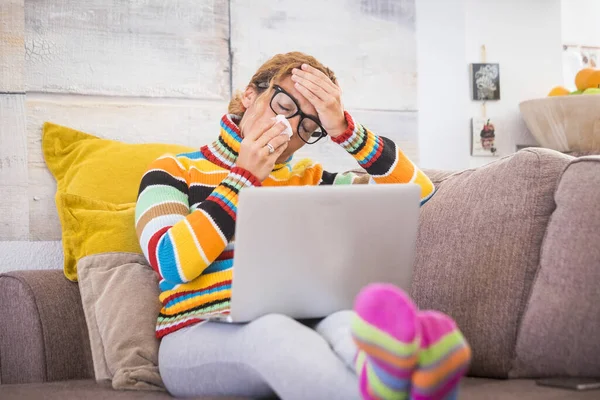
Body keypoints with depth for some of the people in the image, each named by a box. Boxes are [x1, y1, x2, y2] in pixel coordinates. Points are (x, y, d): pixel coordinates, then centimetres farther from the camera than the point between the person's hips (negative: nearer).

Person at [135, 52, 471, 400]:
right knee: (269, 329, -39)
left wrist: (344, 129, 1)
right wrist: (245, 176, -3)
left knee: (341, 322, -35)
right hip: (201, 336, -3)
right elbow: (172, 262, -8)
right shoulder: (174, 171, 12)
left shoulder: (309, 181, 22)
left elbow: (418, 189, 13)